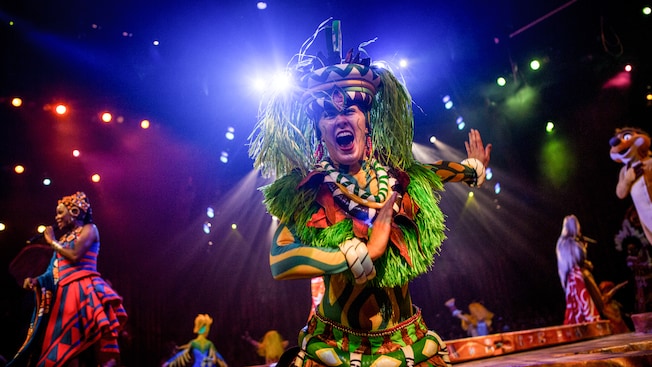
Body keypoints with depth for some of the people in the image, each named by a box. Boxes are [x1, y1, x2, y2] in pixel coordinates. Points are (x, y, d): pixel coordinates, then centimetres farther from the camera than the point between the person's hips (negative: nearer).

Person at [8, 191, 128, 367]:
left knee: (95, 346, -16)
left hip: (84, 291, -7)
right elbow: (54, 271, 15)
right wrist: (36, 280, -3)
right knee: (64, 347, 0)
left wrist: (52, 242, 1)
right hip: (63, 294, 7)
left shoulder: (88, 228, 3)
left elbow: (75, 255, -13)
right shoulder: (64, 239, 22)